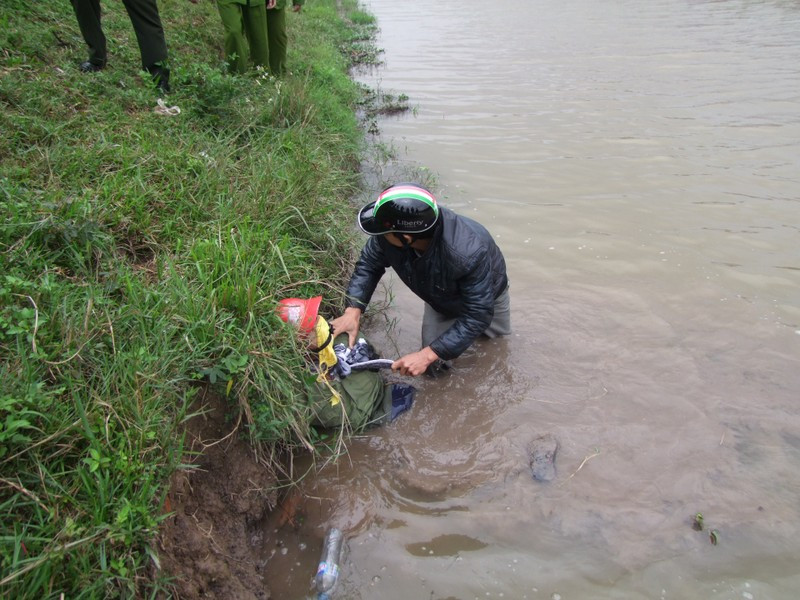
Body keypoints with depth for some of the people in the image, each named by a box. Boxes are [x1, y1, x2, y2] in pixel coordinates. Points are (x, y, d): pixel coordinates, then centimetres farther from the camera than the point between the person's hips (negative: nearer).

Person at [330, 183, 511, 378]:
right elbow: (369, 264, -18)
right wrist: (353, 311, -33)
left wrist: (427, 355, -44)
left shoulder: (469, 253, -49)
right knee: (434, 368, 7)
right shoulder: (388, 234, -37)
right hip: (442, 300, 3)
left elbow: (477, 316, -40)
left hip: (485, 296, -2)